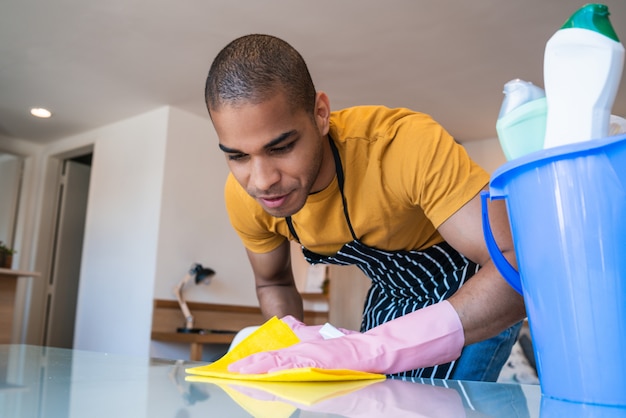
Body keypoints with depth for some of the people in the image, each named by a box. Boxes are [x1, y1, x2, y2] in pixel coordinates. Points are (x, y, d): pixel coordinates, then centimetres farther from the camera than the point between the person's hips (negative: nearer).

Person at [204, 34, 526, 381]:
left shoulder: (408, 144, -37)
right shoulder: (243, 196, -19)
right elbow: (273, 283, 0)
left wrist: (370, 348, -50)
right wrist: (296, 344, -21)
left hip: (482, 291, -4)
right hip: (392, 297, 4)